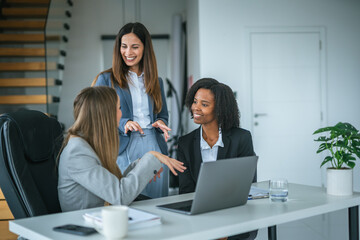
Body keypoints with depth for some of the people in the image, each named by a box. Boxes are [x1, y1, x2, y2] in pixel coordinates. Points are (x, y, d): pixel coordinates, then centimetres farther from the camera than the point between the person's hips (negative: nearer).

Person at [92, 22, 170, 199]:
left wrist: (160, 123, -1)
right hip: (123, 150, -3)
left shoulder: (156, 82, 18)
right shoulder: (106, 79, 5)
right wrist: (123, 124, -19)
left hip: (155, 148, 4)